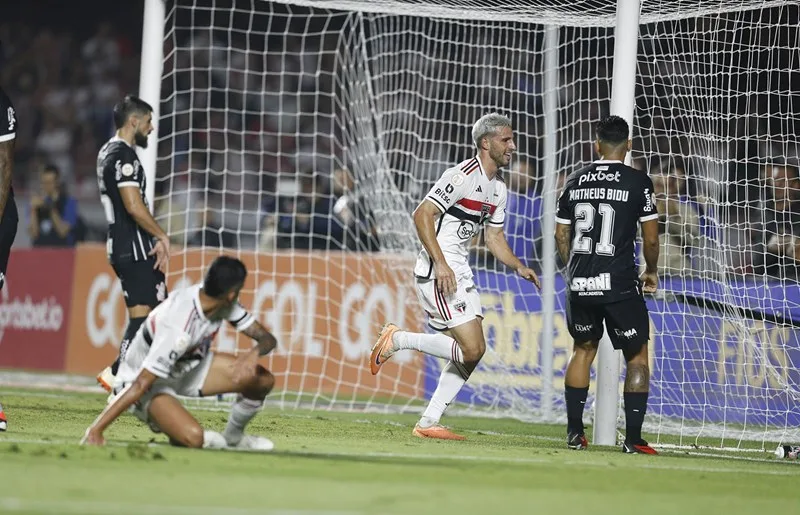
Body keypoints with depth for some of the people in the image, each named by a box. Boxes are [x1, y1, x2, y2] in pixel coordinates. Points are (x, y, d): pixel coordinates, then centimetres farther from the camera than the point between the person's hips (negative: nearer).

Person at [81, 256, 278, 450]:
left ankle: (234, 436, 19)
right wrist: (96, 430, -40)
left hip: (188, 367, 8)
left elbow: (267, 338, -9)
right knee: (192, 437, -35)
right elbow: (141, 385, -38)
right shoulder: (178, 330, -37)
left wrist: (254, 353, -34)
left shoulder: (224, 301, -14)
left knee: (263, 380, -7)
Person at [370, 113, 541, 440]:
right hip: (438, 272, -10)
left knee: (475, 349, 6)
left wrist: (519, 267, 7)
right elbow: (422, 215, -18)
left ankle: (428, 423, 10)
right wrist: (440, 263, -24)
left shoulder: (498, 188, 15)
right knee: (470, 349, -17)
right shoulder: (463, 176, -14)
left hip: (459, 274, 10)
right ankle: (397, 340, -2)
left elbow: (494, 238, 24)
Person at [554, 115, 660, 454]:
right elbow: (651, 239, -4)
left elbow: (561, 235, 13)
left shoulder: (574, 182, 8)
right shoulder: (638, 182, -5)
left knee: (583, 349, 21)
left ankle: (574, 432, 18)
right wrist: (651, 272, 14)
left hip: (580, 285, 4)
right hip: (620, 285, -4)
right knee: (637, 356, 8)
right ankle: (633, 437, 1)